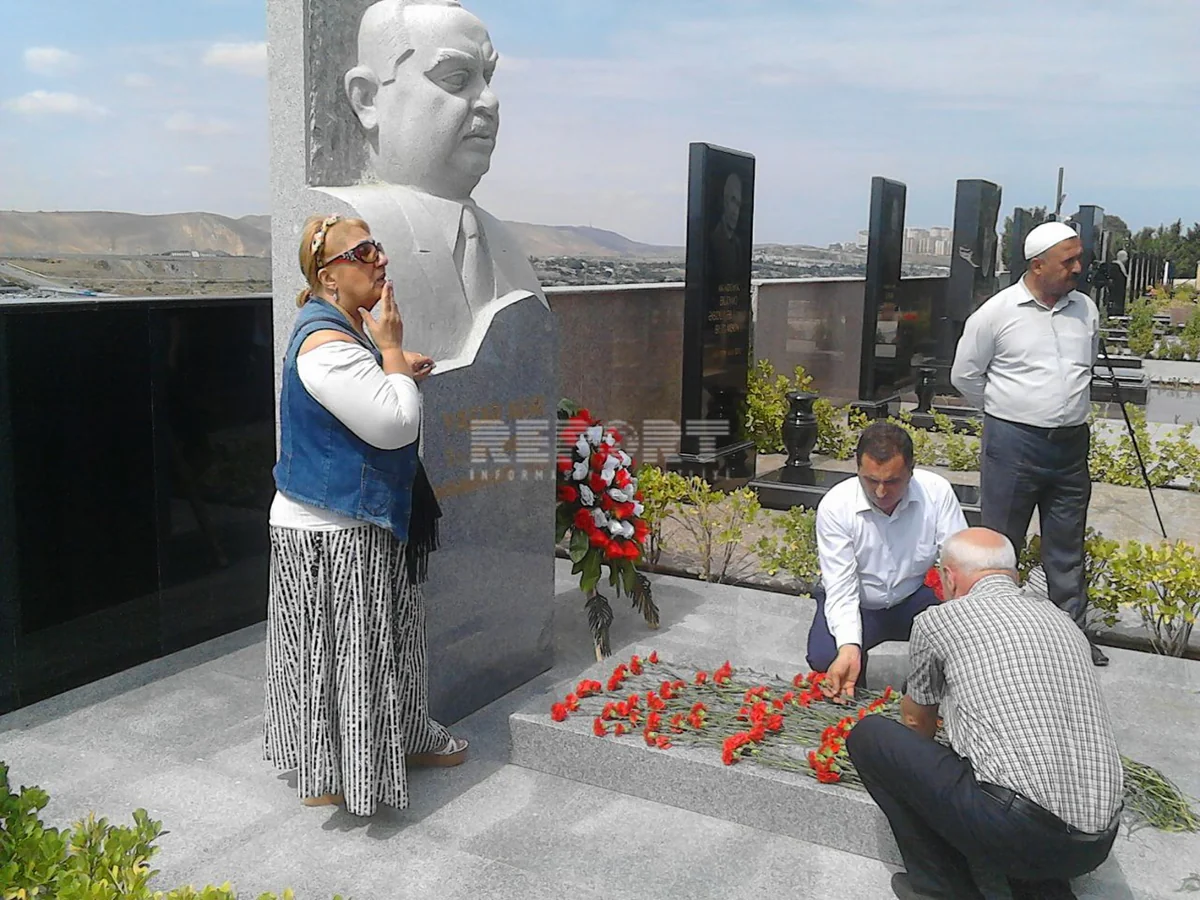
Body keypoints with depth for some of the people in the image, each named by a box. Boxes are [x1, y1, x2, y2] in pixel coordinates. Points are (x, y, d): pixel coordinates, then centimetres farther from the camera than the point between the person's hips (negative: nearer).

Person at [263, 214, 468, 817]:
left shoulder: (348, 331, 9)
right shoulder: (326, 343, -24)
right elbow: (396, 426, -28)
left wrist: (399, 366, 4)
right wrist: (391, 349, -16)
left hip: (361, 524, 10)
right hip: (329, 537, -10)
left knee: (382, 640, 21)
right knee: (336, 650, 3)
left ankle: (400, 740, 38)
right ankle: (327, 775, 20)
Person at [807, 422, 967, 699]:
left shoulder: (937, 492, -19)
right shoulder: (834, 506, -23)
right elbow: (840, 588, -26)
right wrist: (849, 648, -42)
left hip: (915, 596, 2)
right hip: (857, 603, -1)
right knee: (824, 658, -29)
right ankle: (852, 696, 9)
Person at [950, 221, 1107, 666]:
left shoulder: (1086, 310, 6)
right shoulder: (998, 312, -8)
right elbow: (965, 375, 0)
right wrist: (1005, 413, 7)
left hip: (1072, 443, 5)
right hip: (1012, 444, -4)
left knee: (1067, 548, 13)